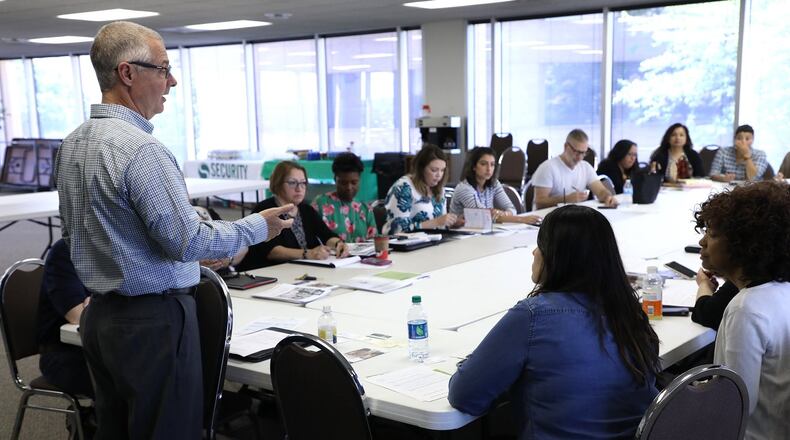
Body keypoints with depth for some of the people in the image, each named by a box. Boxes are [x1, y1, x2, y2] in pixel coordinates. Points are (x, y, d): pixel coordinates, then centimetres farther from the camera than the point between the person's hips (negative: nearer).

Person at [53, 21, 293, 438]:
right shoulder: (140, 149, -21)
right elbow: (187, 241, -21)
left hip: (98, 315, 9)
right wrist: (259, 226, -9)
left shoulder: (71, 144, 7)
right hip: (153, 320, -9)